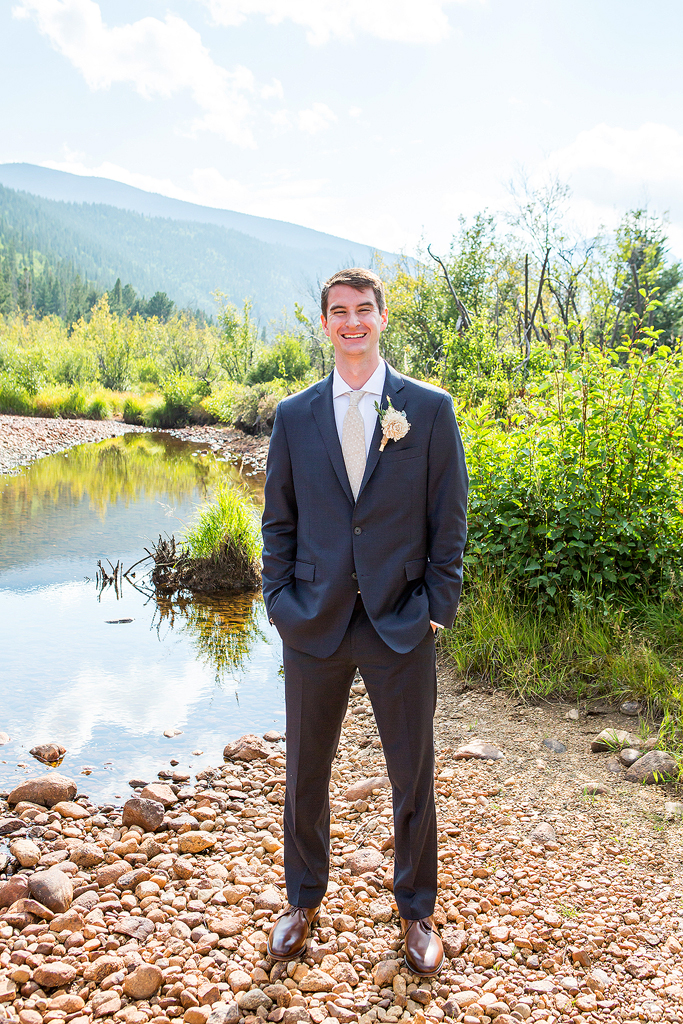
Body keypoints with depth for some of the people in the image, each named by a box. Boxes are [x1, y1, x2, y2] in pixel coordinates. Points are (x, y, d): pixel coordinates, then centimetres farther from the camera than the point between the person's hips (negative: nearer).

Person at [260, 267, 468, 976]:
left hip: (401, 626, -1)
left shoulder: (430, 409, -1)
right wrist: (281, 603, 1)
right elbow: (278, 520, 8)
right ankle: (303, 900, 38)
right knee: (304, 774, 15)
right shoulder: (294, 416, 5)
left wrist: (437, 609, -4)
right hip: (313, 625, 2)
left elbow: (449, 519, 0)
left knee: (413, 778, 11)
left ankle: (416, 912, 34)